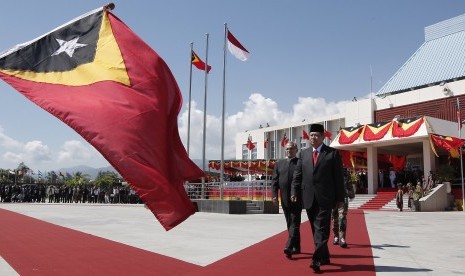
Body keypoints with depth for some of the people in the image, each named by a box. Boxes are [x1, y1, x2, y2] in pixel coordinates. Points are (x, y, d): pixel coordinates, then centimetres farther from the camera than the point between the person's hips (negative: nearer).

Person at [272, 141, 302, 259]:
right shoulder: (279, 163, 10)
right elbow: (275, 181, 9)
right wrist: (274, 195, -1)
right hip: (285, 199, 5)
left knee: (294, 224, -8)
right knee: (290, 224, 12)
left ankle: (289, 247, -13)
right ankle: (296, 248, 22)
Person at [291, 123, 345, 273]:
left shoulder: (333, 153, 1)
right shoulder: (303, 153, 11)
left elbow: (338, 177, 0)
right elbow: (297, 175, 9)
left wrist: (340, 198, -3)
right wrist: (294, 191, -4)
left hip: (325, 198, -4)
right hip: (309, 198, 4)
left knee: (321, 229, -9)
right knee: (315, 229, 12)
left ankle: (317, 259, -11)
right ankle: (325, 257, 25)